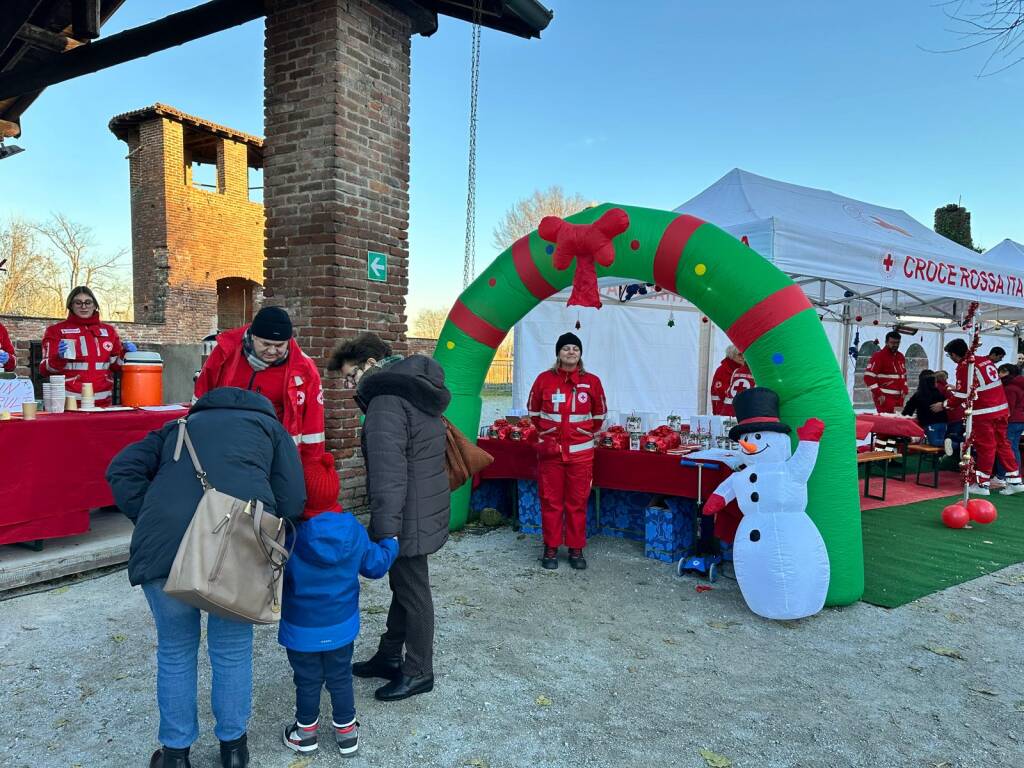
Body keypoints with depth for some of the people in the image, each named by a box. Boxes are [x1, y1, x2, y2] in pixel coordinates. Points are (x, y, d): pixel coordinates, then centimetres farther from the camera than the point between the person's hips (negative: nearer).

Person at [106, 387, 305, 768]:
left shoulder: (178, 427, 32)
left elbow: (122, 469, 16)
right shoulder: (271, 427, 25)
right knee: (232, 650, 20)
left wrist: (149, 520, 15)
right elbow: (291, 502, 11)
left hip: (164, 542, 2)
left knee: (175, 651, 22)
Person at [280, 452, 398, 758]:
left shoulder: (289, 536, -25)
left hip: (302, 630, -2)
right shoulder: (353, 530, -15)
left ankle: (306, 732, 35)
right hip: (341, 627, 3)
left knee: (307, 681, 17)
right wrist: (391, 544, 15)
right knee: (340, 678, 19)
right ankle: (346, 732, 33)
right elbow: (375, 564, -3)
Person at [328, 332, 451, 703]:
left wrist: (385, 529, -27)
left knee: (412, 592, 5)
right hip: (426, 506, 10)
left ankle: (418, 672, 21)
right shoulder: (418, 389, 11)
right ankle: (389, 656, 35)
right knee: (403, 586, 20)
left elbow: (388, 473, -27)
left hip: (409, 518, -10)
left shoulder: (386, 400, -20)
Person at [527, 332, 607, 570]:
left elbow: (599, 414, 14)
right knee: (551, 501, 5)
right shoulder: (544, 379, -1)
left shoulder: (592, 381, 1)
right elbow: (534, 411, 12)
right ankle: (550, 549, 17)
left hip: (580, 452, 1)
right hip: (550, 450, 0)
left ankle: (576, 549, 18)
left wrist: (586, 434, 11)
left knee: (577, 502, 7)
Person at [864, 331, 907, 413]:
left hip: (898, 398, 8)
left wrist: (905, 390, 14)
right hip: (884, 398, -8)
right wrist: (878, 394, -16)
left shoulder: (901, 357, 16)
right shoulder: (878, 356, -9)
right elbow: (868, 377, -14)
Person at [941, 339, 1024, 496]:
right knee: (1002, 444, 14)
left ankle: (983, 484, 7)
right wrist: (957, 388, 27)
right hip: (1001, 409, 7)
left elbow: (963, 395, -11)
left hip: (984, 413, -7)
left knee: (985, 447, -1)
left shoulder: (964, 367, -13)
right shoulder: (985, 360, 10)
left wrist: (945, 404, 3)